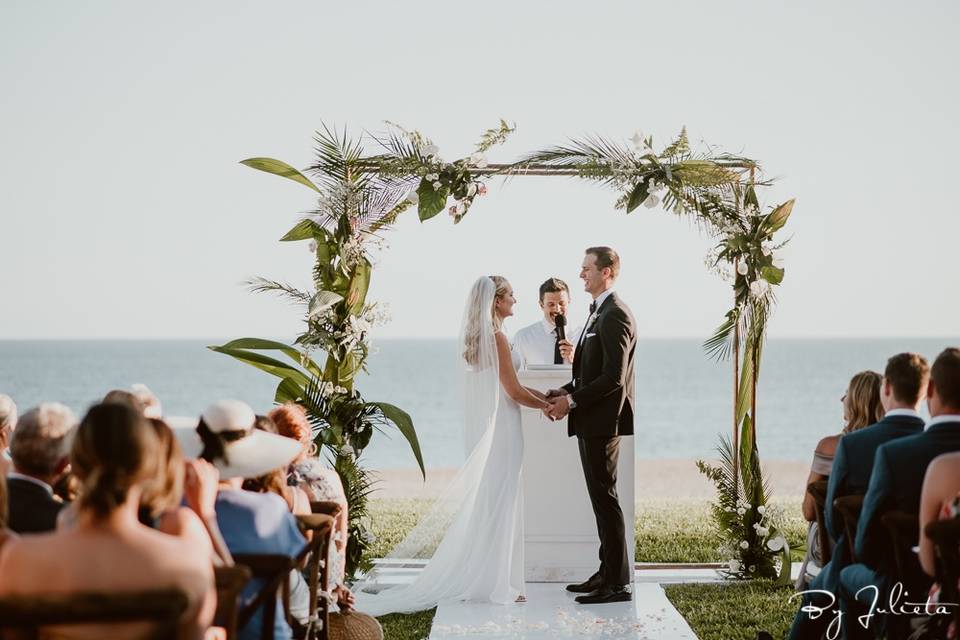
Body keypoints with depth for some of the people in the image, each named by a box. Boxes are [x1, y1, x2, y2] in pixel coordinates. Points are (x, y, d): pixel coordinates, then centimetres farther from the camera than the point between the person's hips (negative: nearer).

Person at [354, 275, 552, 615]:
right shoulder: (496, 337, -16)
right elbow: (515, 392, -14)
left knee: (481, 502, 12)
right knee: (498, 504, -3)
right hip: (500, 429, -8)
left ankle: (477, 577, 16)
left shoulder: (473, 337, 11)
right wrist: (548, 406, 0)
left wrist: (543, 395, 14)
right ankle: (493, 583, 1)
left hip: (480, 428, 8)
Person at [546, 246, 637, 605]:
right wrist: (564, 393, 7)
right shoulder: (599, 313, 17)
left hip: (603, 422, -10)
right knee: (601, 499, 13)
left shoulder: (615, 316, -15)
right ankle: (608, 572, 21)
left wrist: (572, 401, -17)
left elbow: (614, 377, -21)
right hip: (591, 422, 10)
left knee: (605, 498, -6)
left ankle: (618, 582, -1)